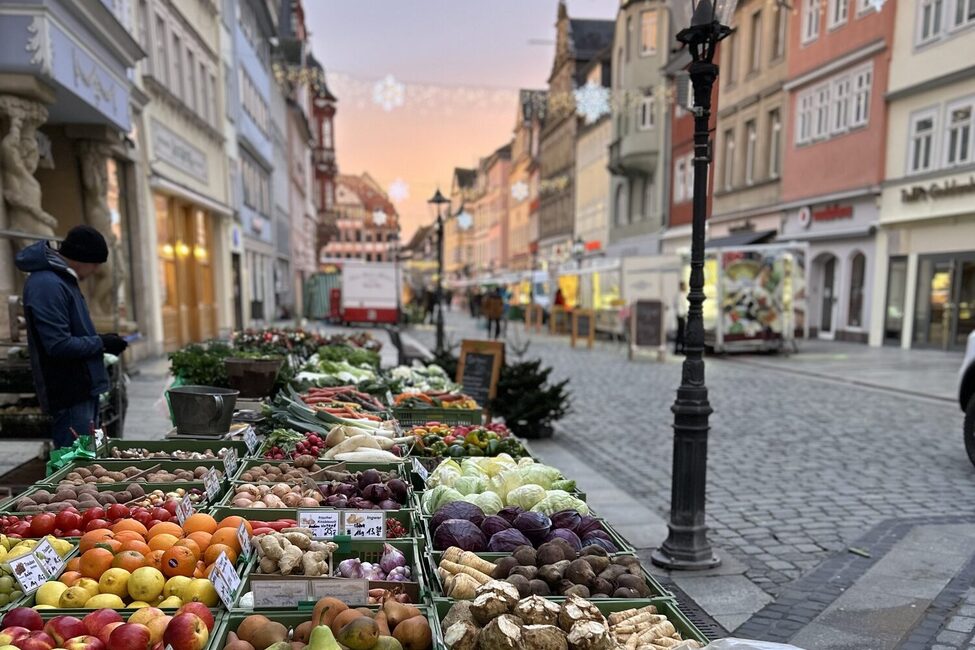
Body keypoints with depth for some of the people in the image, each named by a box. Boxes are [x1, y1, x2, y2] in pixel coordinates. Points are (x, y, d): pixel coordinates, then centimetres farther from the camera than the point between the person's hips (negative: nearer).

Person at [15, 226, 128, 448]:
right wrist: (101, 343, -12)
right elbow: (59, 345, -24)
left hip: (83, 389, 10)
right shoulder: (47, 284, -19)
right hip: (70, 395, -10)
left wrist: (102, 341, 6)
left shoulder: (62, 279, 12)